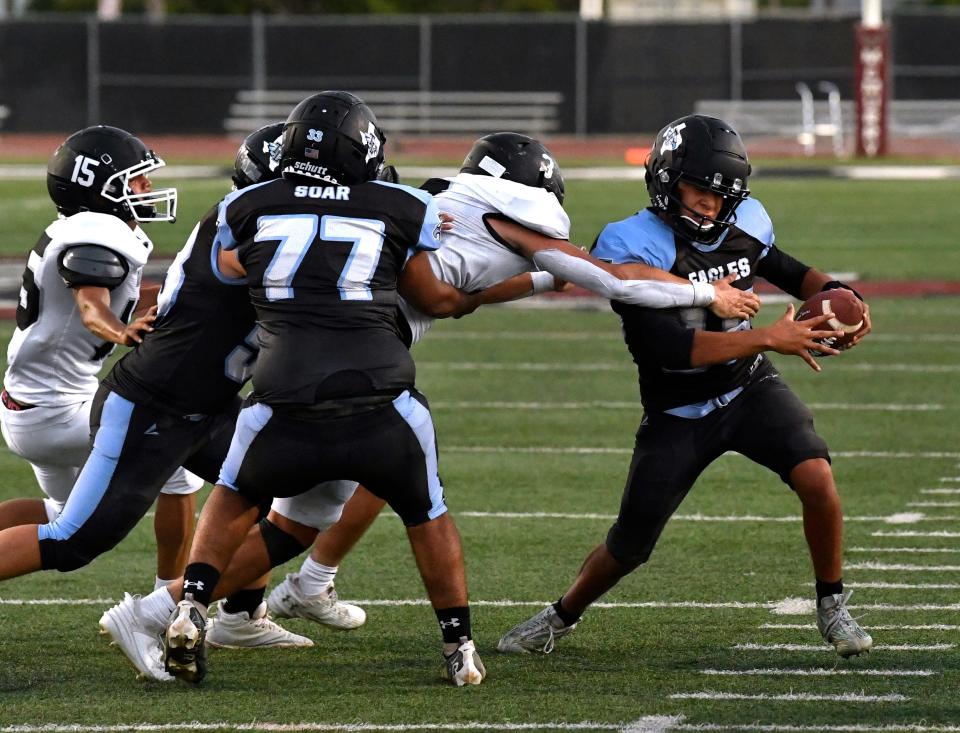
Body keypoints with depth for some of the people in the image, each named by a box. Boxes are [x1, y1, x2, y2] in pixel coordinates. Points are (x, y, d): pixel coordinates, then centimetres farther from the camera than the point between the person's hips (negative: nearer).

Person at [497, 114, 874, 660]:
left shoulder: (744, 225, -5)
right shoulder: (635, 246, -23)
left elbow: (784, 270, 19)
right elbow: (669, 348, -32)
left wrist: (833, 292, -3)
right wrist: (770, 339, -36)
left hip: (749, 389, 3)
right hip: (677, 416, -3)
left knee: (816, 477, -23)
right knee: (629, 547, 5)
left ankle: (832, 604, 0)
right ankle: (563, 616, 35)